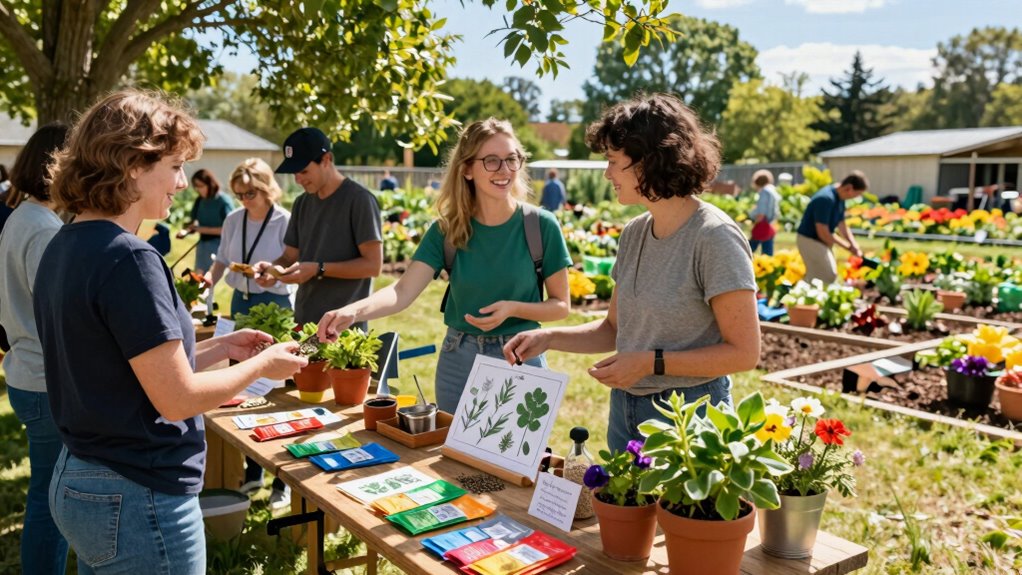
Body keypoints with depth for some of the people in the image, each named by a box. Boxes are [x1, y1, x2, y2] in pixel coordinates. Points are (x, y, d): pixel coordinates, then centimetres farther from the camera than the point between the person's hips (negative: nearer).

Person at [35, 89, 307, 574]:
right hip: (138, 500, -9)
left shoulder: (64, 249, 5)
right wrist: (262, 365, -6)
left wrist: (221, 347, 9)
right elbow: (177, 398, -20)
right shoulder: (126, 258, -23)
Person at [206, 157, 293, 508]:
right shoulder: (233, 220, 6)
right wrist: (209, 280, -2)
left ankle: (282, 480, 8)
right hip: (240, 303, 6)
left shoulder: (285, 222, -10)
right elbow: (223, 260, 16)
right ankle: (252, 472, 26)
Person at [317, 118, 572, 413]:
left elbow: (560, 305, -4)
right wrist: (353, 311, -35)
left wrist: (513, 308, -22)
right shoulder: (447, 229, -6)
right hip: (458, 359, 2)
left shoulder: (540, 225, -10)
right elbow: (403, 291, -17)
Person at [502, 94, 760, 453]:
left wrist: (652, 362, -21)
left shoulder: (714, 238, -18)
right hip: (625, 409, 7)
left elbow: (744, 352, -17)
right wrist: (549, 338, -2)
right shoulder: (634, 234, 4)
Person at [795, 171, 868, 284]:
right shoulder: (826, 199, -27)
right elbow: (823, 233, -26)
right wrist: (848, 247, -15)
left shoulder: (840, 198, 4)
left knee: (814, 278, 14)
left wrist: (855, 247, -1)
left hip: (819, 241, 10)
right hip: (810, 241, -10)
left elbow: (842, 226, 13)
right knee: (830, 278, -8)